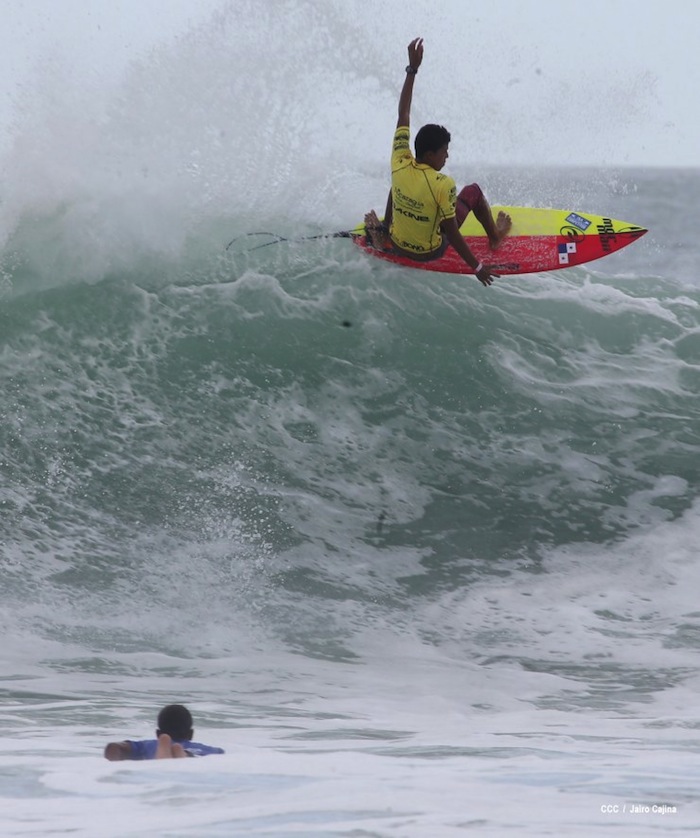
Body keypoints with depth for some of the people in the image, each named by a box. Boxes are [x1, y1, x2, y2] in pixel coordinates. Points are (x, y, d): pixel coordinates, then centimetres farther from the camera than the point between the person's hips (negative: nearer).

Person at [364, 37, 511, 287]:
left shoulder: (399, 165, -20)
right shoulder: (443, 185, -33)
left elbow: (403, 114, -10)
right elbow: (451, 234, -25)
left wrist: (412, 69, -6)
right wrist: (477, 267, -15)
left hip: (397, 245, 4)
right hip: (429, 253, -4)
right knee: (474, 191, 13)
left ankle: (382, 232, 38)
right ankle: (495, 237, 36)